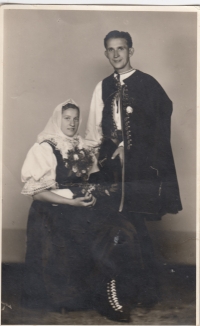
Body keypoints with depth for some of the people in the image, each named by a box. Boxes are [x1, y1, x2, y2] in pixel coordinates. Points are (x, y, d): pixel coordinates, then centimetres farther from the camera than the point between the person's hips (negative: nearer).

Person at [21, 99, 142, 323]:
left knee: (123, 232, -18)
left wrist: (92, 195, -1)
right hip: (55, 210, -6)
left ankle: (115, 295, -11)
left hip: (84, 205, 6)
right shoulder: (44, 148, -5)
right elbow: (36, 192, -10)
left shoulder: (81, 147, 14)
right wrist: (72, 202, -18)